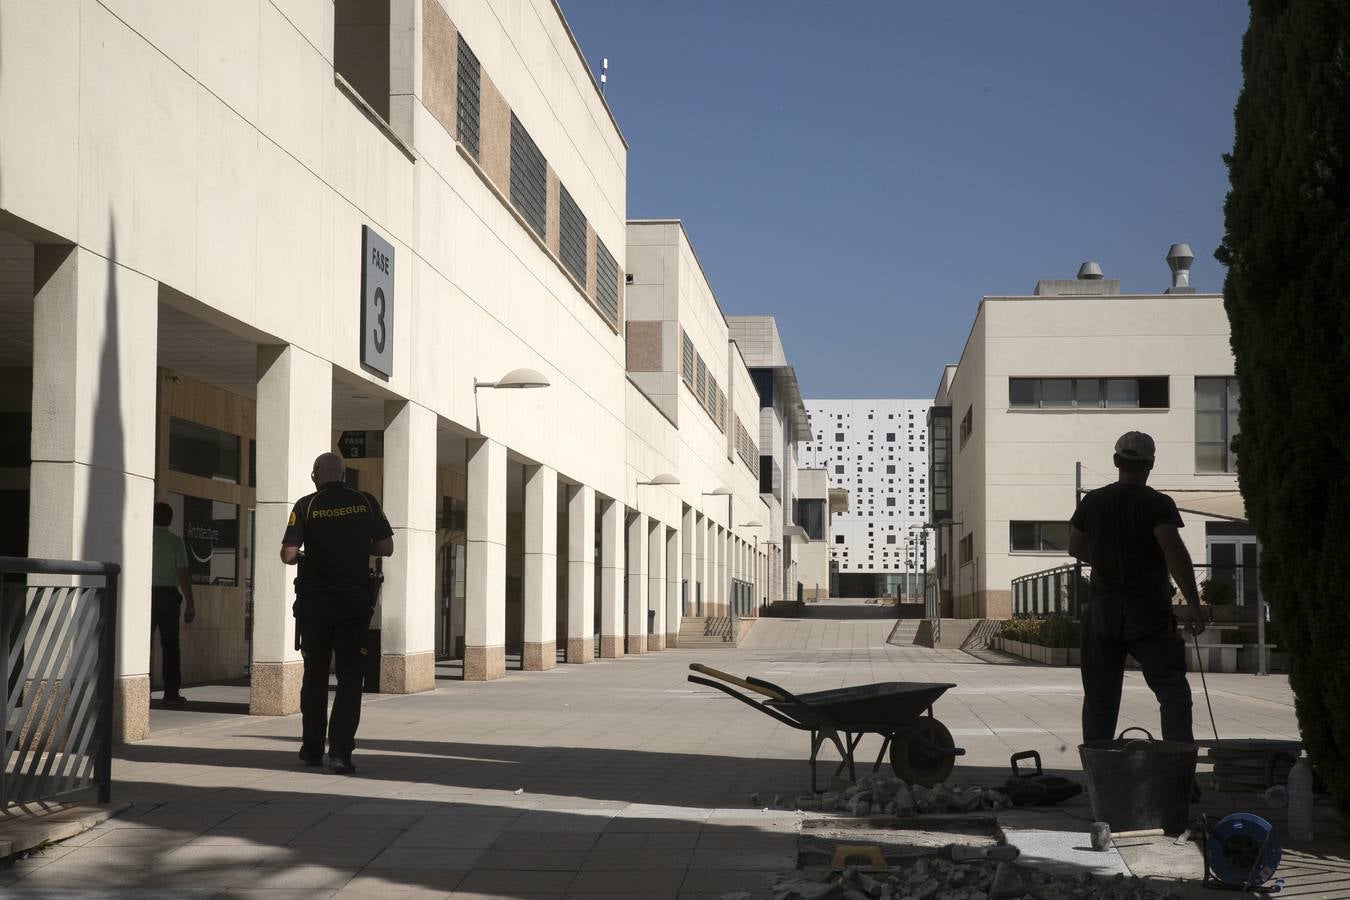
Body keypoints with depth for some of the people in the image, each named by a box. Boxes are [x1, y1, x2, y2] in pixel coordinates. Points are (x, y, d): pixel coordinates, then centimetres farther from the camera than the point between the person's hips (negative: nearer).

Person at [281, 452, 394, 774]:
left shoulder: (306, 506, -4)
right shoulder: (366, 502, 0)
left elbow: (288, 554, -11)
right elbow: (386, 548, 1)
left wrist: (304, 557, 11)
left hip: (315, 600, 0)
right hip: (355, 599, 0)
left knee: (314, 675, 14)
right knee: (350, 676, 2)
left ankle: (312, 749, 20)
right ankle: (340, 751, -9)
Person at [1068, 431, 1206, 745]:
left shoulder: (1092, 501, 5)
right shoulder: (1158, 504, -8)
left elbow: (1074, 547, 15)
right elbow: (1174, 551, -20)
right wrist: (1193, 605, -20)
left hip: (1102, 606, 4)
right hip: (1148, 608, -4)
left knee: (1099, 693, 9)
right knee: (1171, 686, -1)